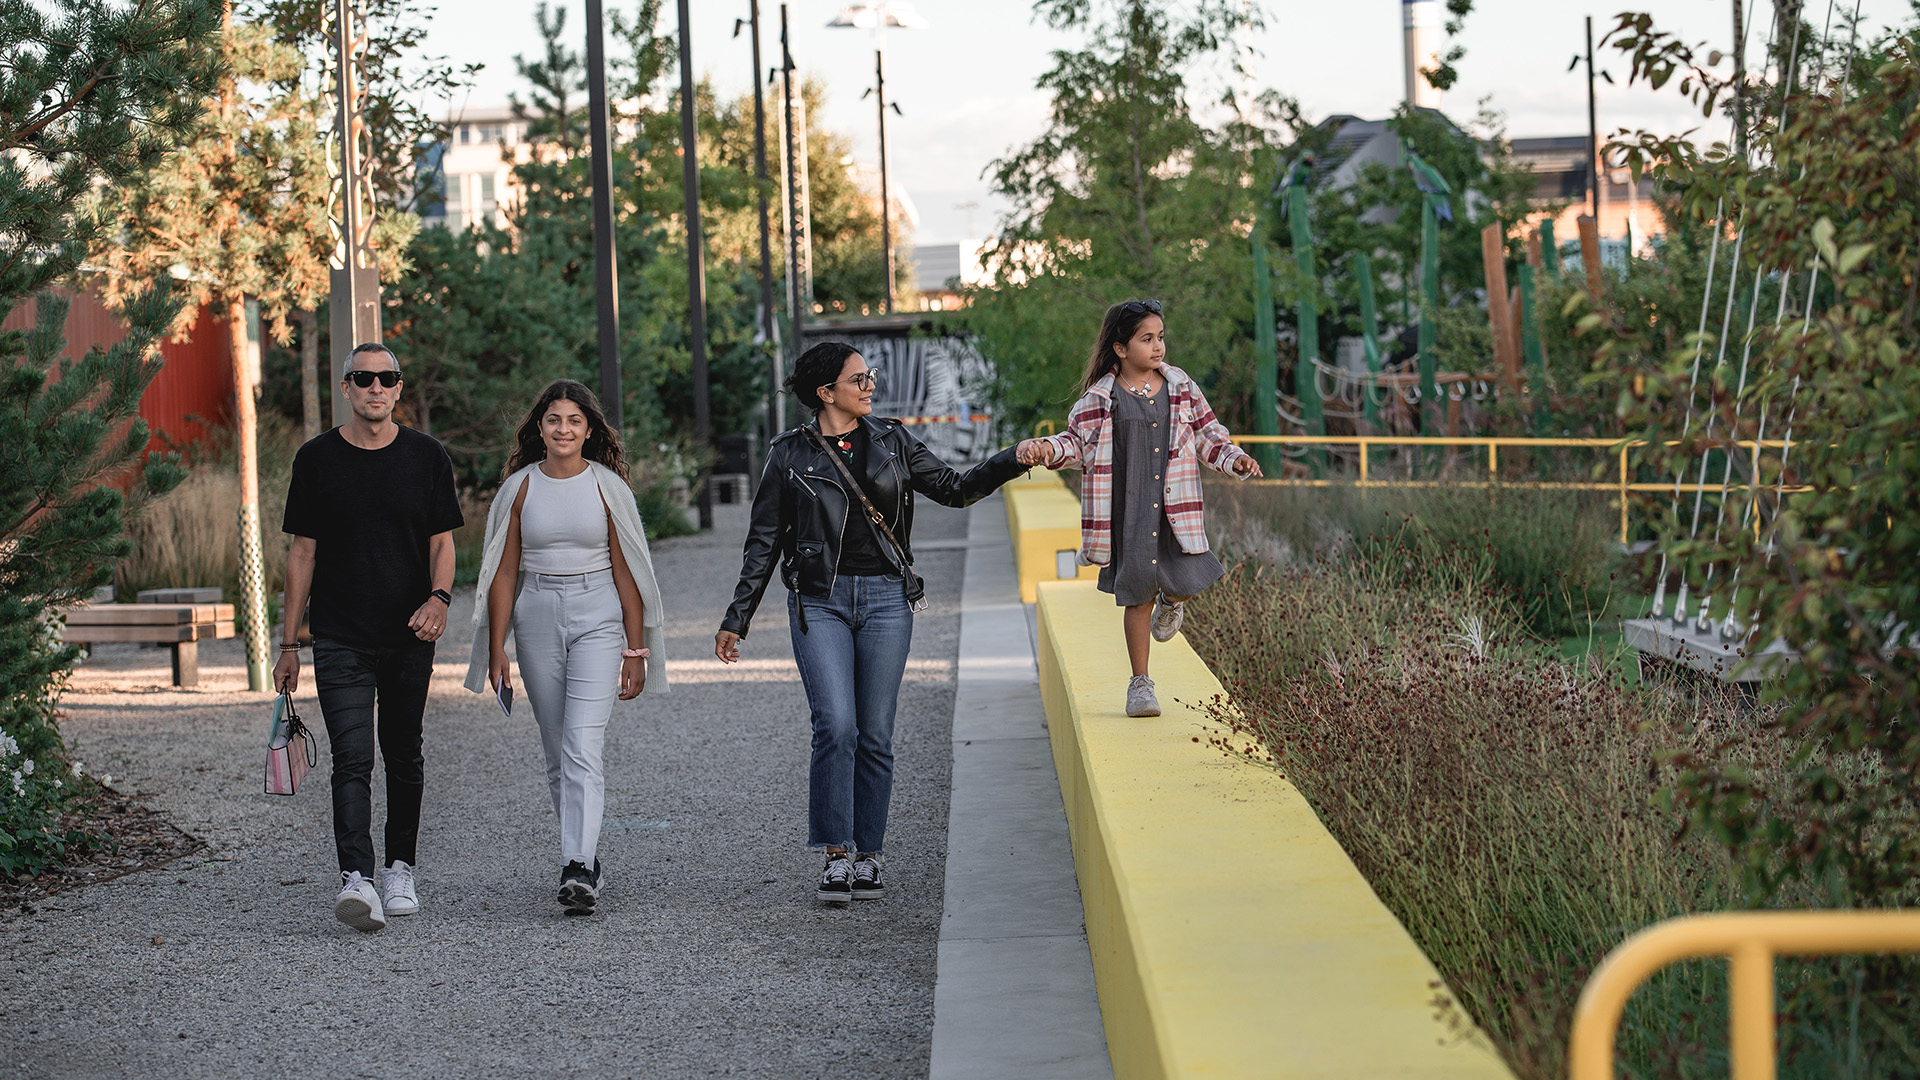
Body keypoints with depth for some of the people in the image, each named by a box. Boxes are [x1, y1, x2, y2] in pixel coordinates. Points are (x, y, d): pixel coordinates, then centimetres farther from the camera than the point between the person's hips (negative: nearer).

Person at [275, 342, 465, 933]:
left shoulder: (426, 456, 4)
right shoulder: (317, 458, 2)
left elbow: (442, 541, 7)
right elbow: (302, 551, 5)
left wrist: (439, 596, -15)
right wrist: (289, 642, 4)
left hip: (410, 637, 2)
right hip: (340, 638, -2)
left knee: (403, 755, 11)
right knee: (352, 758, -13)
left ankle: (399, 869, 25)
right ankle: (355, 879, -22)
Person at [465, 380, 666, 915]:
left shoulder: (606, 485, 0)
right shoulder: (521, 486, 4)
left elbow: (625, 569, 1)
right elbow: (504, 572, 6)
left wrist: (636, 650, -2)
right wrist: (496, 649, 0)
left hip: (597, 616, -3)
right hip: (538, 618, 3)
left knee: (583, 746, -16)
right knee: (557, 752, 8)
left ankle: (577, 872, -24)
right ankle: (585, 861, 21)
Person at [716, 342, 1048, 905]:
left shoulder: (891, 442, 10)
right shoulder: (791, 454, 3)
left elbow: (953, 488, 9)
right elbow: (764, 541, 8)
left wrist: (1015, 459, -6)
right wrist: (736, 619, 7)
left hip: (885, 599, 2)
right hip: (820, 600, -2)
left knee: (875, 734, 2)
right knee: (836, 727, -15)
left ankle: (867, 858, 11)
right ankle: (838, 857, -7)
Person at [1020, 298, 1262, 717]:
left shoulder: (1179, 385, 7)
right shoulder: (1101, 397, -2)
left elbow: (1206, 432, 15)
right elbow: (1078, 440, -3)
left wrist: (1234, 459, 0)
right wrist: (1046, 449, -23)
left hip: (1175, 507, 2)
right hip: (1128, 510, -2)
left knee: (1187, 582, -9)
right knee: (1138, 595, 3)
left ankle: (1170, 603, 32)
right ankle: (1140, 684, 15)